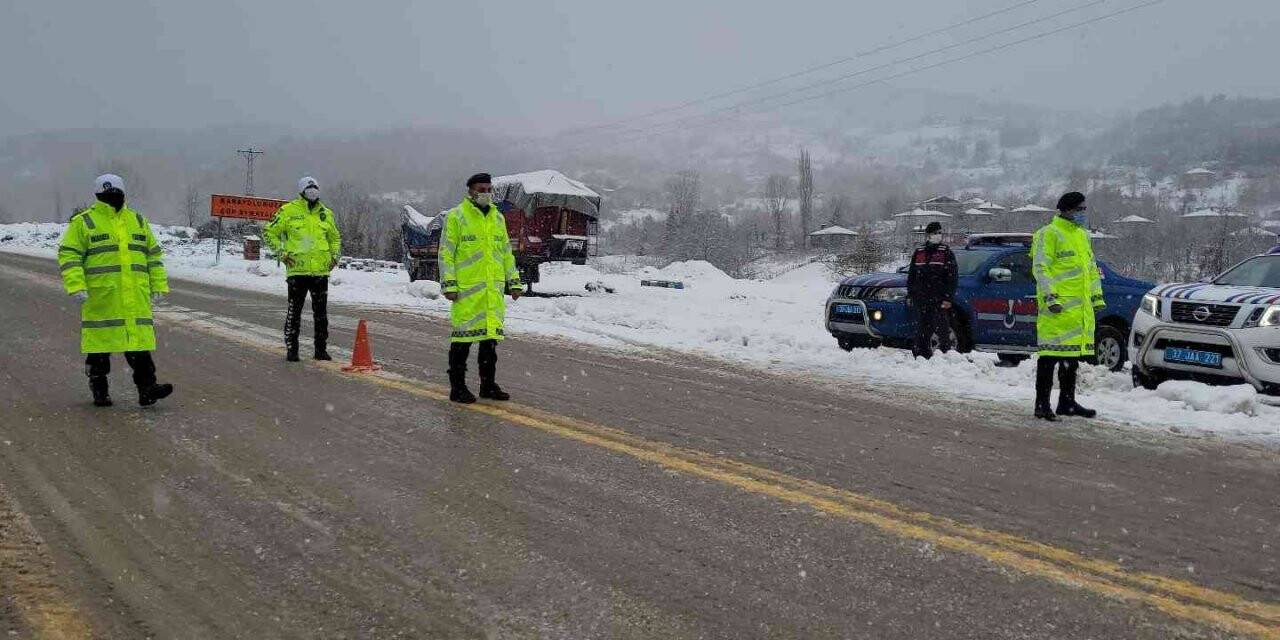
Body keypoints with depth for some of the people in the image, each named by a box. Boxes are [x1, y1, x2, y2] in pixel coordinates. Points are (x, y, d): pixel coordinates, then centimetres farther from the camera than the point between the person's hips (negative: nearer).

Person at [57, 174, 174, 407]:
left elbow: (153, 255, 20)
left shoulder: (138, 221, 16)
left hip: (136, 298, 3)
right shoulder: (84, 222, 1)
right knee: (100, 344, 5)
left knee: (140, 343, 0)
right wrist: (76, 286, -14)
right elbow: (69, 255, -3)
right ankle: (99, 390, 16)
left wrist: (159, 285, 13)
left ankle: (147, 388, 0)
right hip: (100, 297, -3)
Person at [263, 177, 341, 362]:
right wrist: (281, 253, -4)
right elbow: (269, 232, 5)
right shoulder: (288, 211, -1)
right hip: (297, 270, -4)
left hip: (321, 270, 4)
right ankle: (291, 349, 9)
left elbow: (335, 238, 27)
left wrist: (335, 255, 12)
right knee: (294, 311, 1)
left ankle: (321, 349, 17)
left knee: (321, 312, 8)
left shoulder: (326, 214, 12)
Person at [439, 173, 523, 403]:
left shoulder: (498, 218, 16)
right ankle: (457, 387, 6)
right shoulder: (456, 216, -2)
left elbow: (506, 253, 22)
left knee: (491, 336, 9)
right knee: (463, 336, -2)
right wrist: (449, 285, -11)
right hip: (466, 289, -6)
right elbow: (446, 253, -5)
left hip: (494, 289, 6)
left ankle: (488, 384, 19)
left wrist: (514, 281, 16)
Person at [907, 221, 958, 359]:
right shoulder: (918, 252, 14)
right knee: (922, 330, 7)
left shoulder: (946, 252, 3)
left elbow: (953, 277, -3)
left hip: (939, 300, -4)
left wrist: (948, 298, -11)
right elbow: (911, 275, 20)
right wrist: (910, 295, 13)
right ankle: (922, 357, 13)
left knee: (942, 329, -5)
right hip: (921, 299, 4)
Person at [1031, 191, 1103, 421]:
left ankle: (1067, 402, 21)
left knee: (1072, 354, 13)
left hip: (1081, 306, 9)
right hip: (1058, 305, -9)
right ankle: (1042, 403, -5)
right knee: (1051, 353, -9)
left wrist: (1097, 296, 20)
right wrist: (1050, 297, -20)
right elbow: (1040, 268, -12)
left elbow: (1092, 268, 27)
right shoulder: (1049, 234, -7)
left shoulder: (1082, 235, 21)